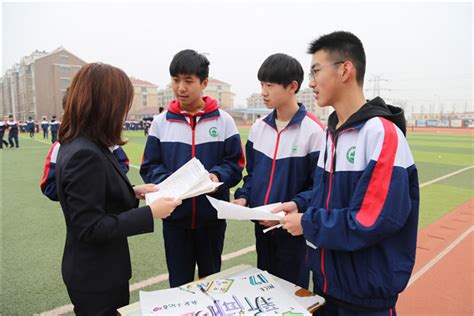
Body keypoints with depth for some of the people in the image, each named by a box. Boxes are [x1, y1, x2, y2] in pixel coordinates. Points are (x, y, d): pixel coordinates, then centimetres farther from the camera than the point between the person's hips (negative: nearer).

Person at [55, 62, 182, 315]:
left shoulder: (76, 145, 1)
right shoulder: (85, 155, -28)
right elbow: (90, 228, -27)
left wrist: (132, 192, 3)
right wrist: (150, 213, -25)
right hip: (96, 278, -9)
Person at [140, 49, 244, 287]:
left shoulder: (223, 120, -1)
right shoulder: (161, 122, 2)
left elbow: (235, 163, -1)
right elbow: (150, 166, 1)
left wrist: (217, 176, -21)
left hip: (212, 215, 0)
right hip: (175, 216, 1)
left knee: (211, 278, 19)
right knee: (178, 282, 15)